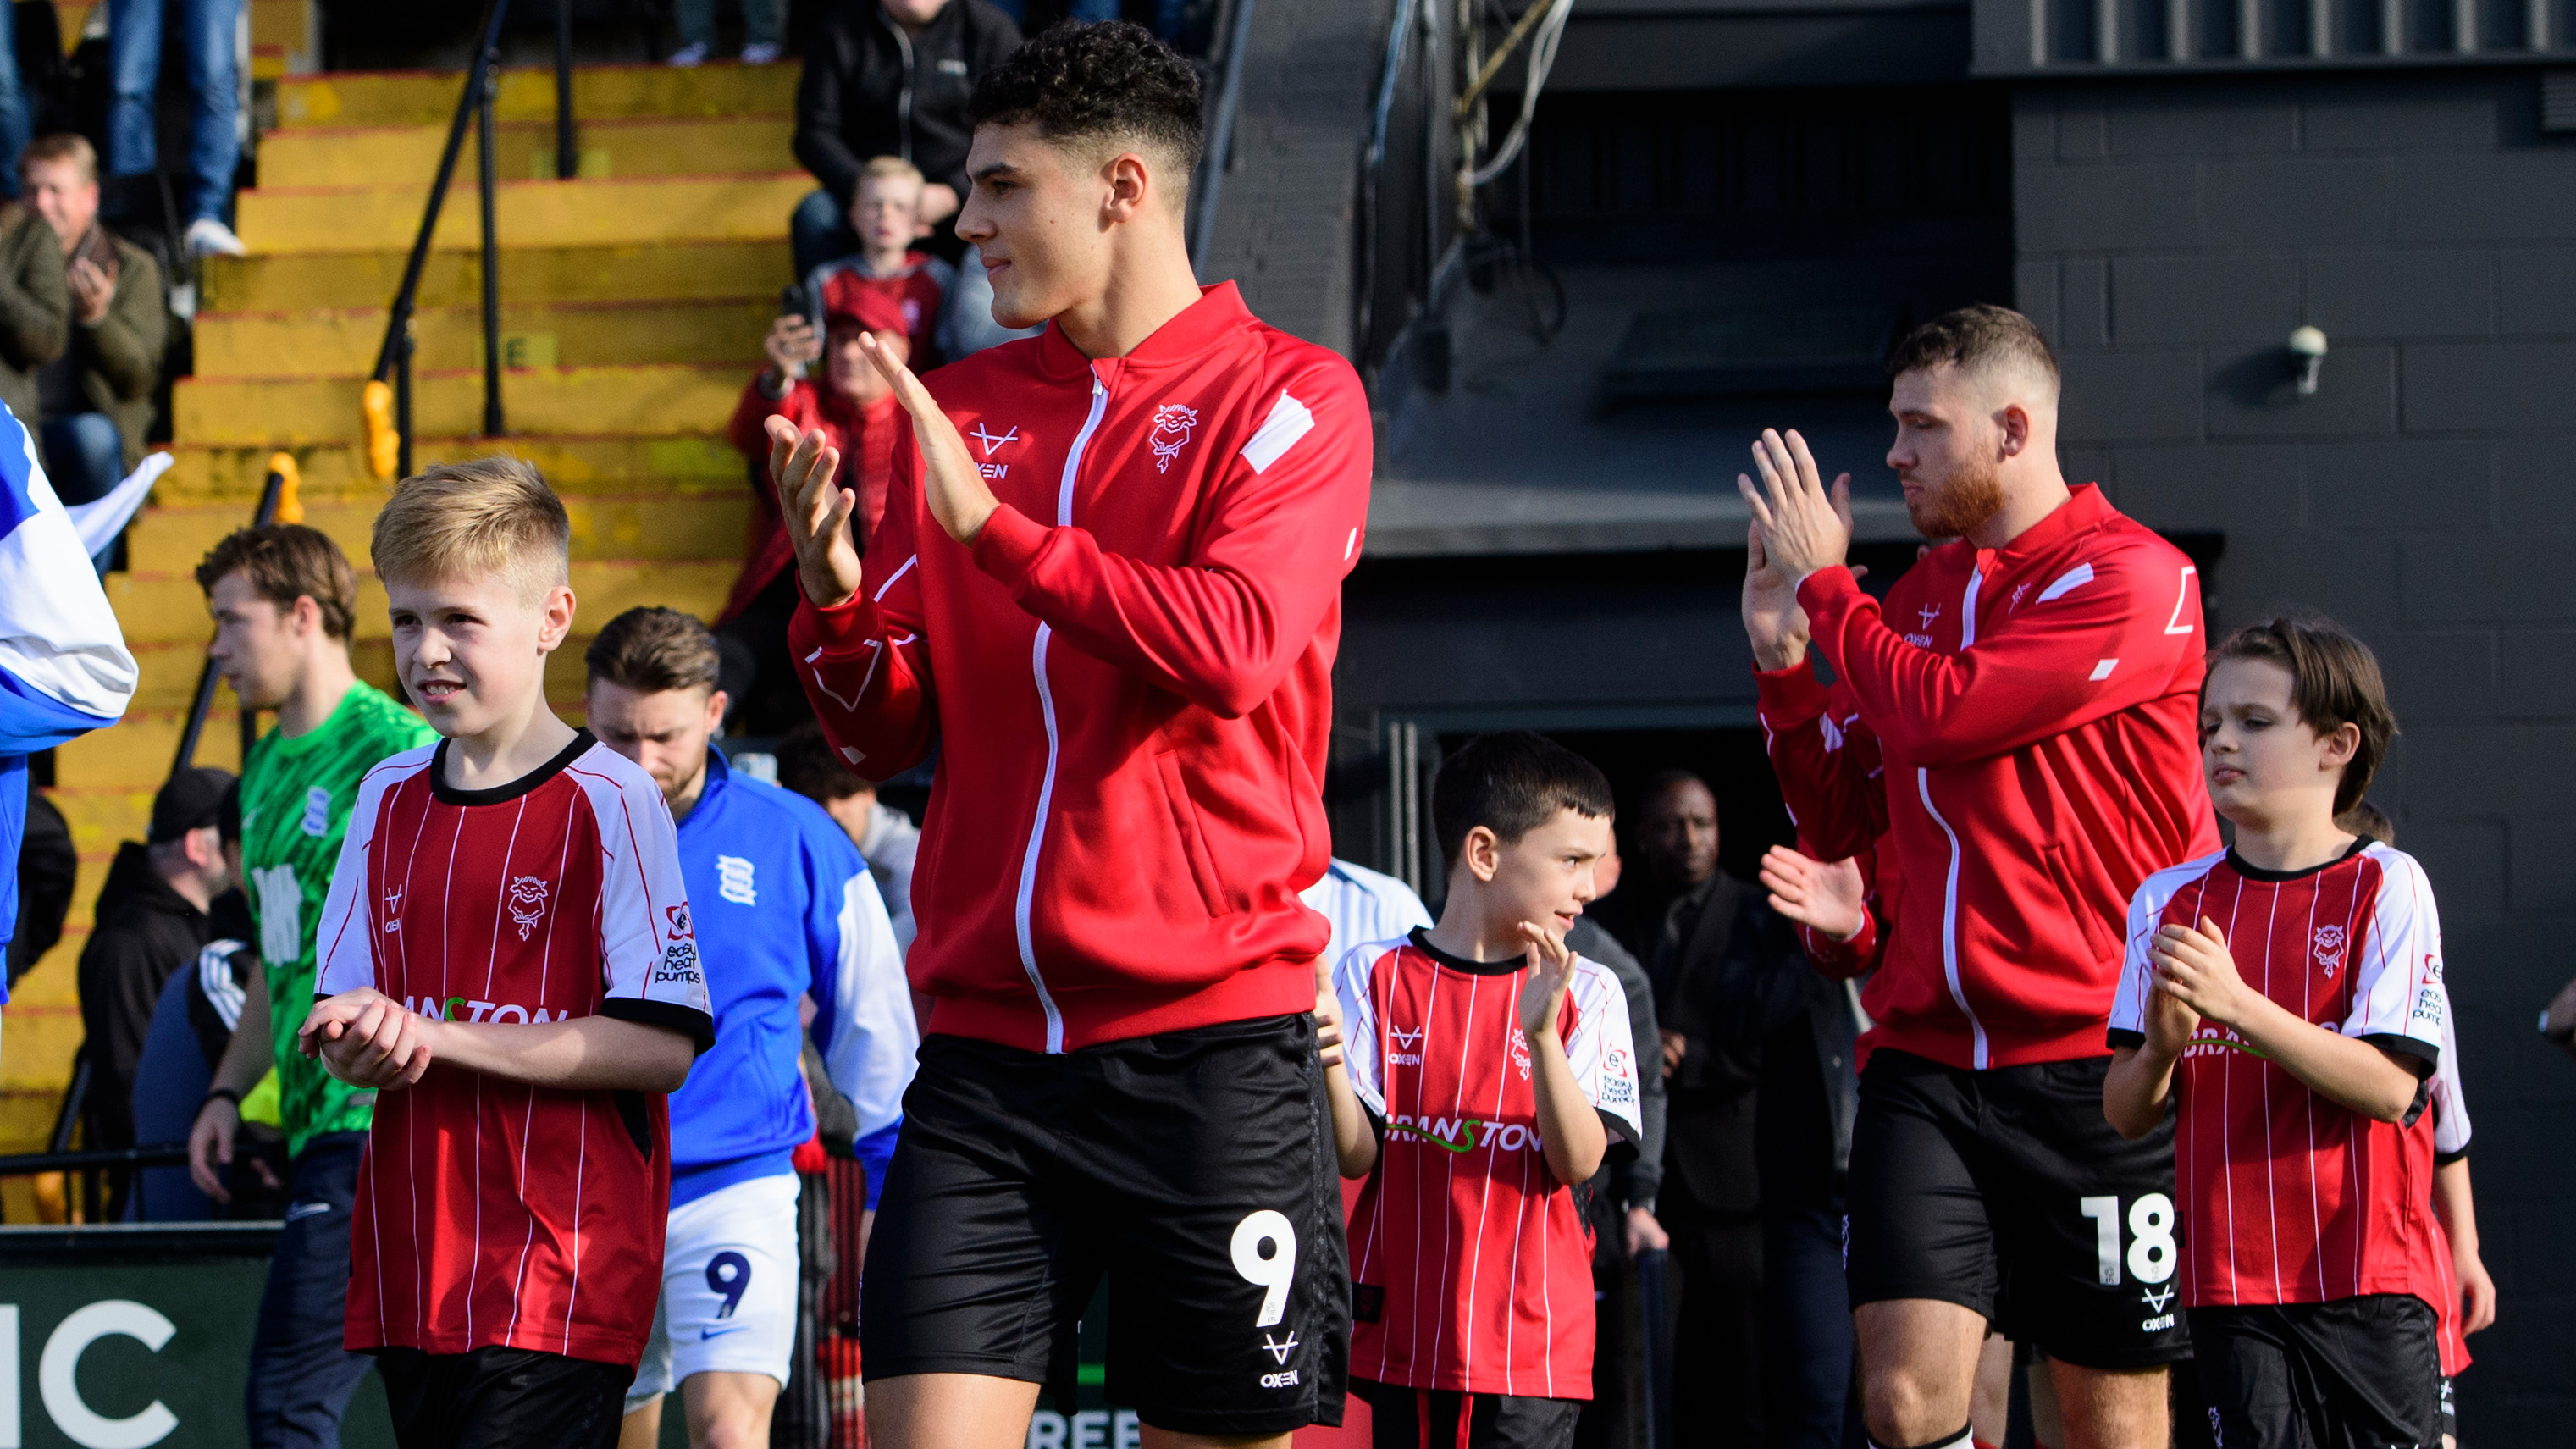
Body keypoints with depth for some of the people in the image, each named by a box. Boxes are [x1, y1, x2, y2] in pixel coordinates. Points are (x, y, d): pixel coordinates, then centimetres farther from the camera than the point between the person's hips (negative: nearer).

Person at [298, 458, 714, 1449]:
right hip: (408, 1281, 6)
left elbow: (662, 1046, -12)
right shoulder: (388, 799, 14)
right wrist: (359, 1050, -9)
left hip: (562, 1283, -6)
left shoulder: (610, 802, -6)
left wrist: (439, 1036, -14)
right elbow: (342, 1015, 17)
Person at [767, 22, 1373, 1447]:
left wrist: (995, 524, -19)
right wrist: (832, 596, -7)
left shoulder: (1287, 395, 0)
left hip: (1209, 1037, -4)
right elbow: (885, 730, 13)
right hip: (983, 1045, 4)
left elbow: (1232, 648, -16)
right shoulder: (958, 407, 14)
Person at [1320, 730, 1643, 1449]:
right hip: (1403, 1330, 0)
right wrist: (1329, 1067, -21)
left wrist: (1541, 1034, -21)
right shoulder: (1376, 975, 3)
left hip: (1532, 1340, 0)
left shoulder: (1586, 993, 3)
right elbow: (1357, 1156, -2)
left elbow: (1579, 1161, -7)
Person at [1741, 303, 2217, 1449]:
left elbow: (1941, 712, -17)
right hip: (1927, 1058, 5)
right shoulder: (1918, 592, 16)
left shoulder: (2131, 579, -6)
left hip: (2094, 1065, -5)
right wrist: (1781, 655, 6)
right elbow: (1838, 821, 19)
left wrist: (1825, 587, -3)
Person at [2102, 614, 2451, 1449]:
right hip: (2228, 1278, 3)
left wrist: (2236, 1005, -19)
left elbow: (2389, 1086, -12)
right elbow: (2125, 1115, 8)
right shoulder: (2169, 900, 10)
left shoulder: (2387, 886, -2)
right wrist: (2162, 1045, -14)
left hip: (2370, 1279, -3)